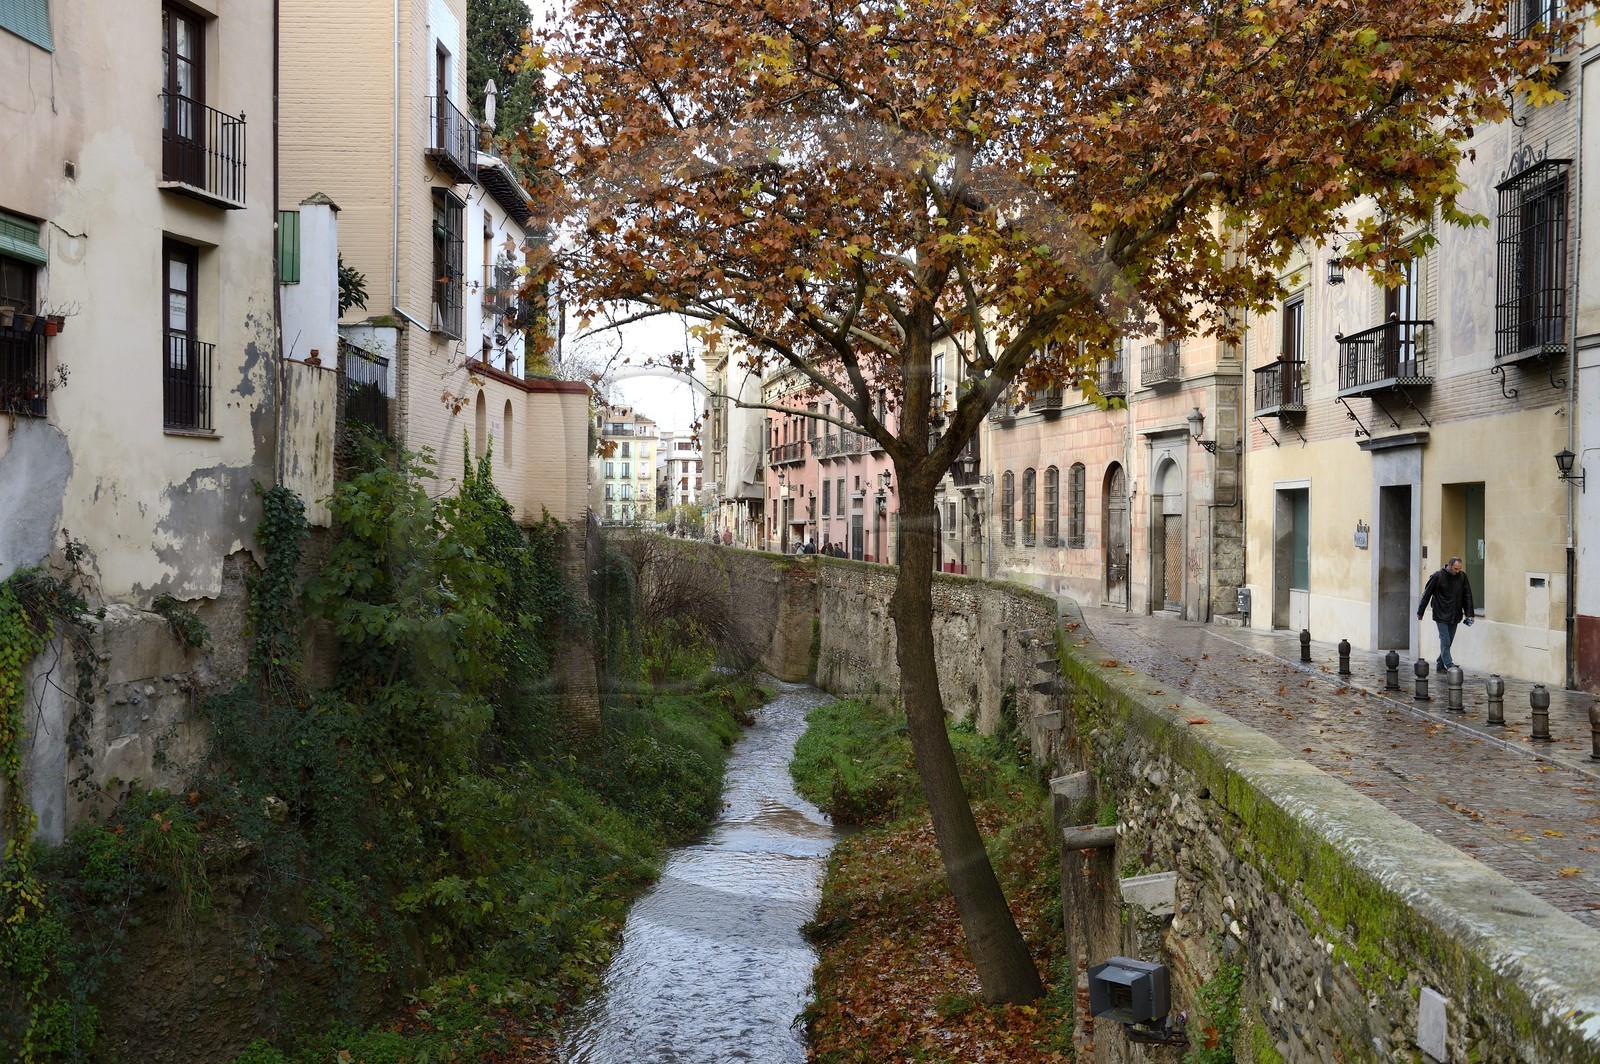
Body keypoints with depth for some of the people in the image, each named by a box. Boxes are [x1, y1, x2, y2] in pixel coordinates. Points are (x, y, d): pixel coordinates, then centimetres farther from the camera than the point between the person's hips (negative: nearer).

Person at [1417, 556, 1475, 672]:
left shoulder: (1462, 577, 2)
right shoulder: (1438, 576, -10)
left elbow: (1467, 596, 7)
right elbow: (1426, 594, -3)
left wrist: (1469, 614, 1)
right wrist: (1420, 612, 0)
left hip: (1455, 616, 5)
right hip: (1441, 615, -4)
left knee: (1448, 642, 8)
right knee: (1445, 641, -10)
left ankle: (1440, 664, 18)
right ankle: (1449, 666, -14)